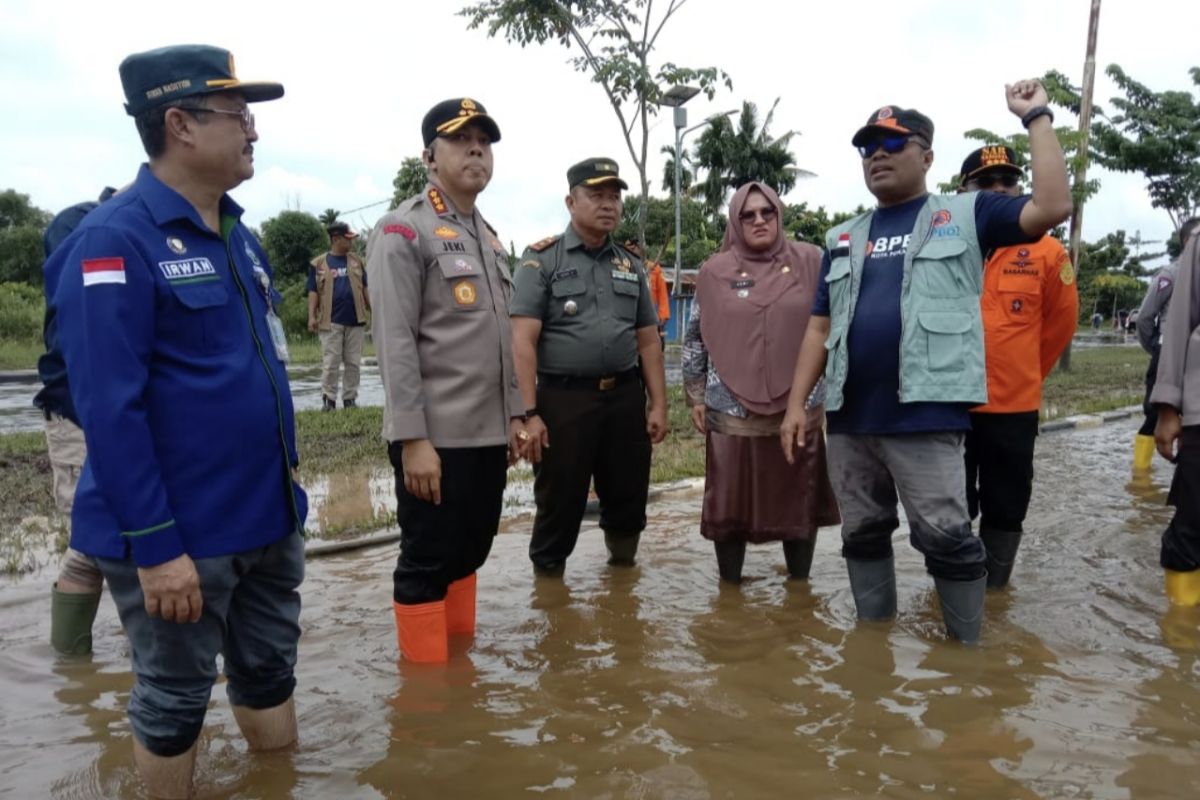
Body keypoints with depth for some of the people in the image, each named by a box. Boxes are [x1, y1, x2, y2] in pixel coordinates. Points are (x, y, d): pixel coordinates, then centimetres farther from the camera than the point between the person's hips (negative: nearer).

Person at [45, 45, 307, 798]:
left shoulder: (239, 233, 9)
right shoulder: (115, 239, -15)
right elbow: (109, 408, -20)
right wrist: (155, 545, -20)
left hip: (269, 519, 8)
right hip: (181, 533, -7)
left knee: (270, 669, 20)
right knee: (175, 697, 11)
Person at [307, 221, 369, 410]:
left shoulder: (356, 261, 11)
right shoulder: (319, 263, 2)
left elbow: (364, 288, 15)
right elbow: (313, 292, 0)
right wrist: (312, 316, -8)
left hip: (355, 320, 3)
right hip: (331, 321, -3)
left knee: (353, 362, 5)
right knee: (330, 363, -1)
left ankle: (350, 398, 13)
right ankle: (328, 399, 7)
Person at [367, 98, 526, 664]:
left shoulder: (489, 236, 16)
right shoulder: (403, 230, -8)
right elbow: (394, 342, -16)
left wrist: (513, 414, 16)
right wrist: (412, 438, -20)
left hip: (487, 435, 8)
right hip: (435, 438, -8)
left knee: (470, 552, 17)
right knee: (427, 563, 3)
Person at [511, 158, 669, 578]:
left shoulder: (631, 264, 13)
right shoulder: (542, 258, -2)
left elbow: (648, 340, 15)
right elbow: (523, 341, -9)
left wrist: (659, 404, 8)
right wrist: (529, 412, -16)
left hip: (626, 397, 5)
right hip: (564, 399, -4)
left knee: (628, 496, 13)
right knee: (559, 505, 5)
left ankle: (623, 568, 35)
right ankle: (547, 576, 24)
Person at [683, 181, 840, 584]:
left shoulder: (810, 261, 2)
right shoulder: (714, 271, 3)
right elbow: (695, 339, 8)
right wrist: (696, 397, 5)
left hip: (798, 409, 1)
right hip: (732, 412, 0)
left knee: (799, 502, 11)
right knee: (730, 505, 7)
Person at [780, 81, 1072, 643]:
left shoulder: (964, 215, 5)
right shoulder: (843, 239, 16)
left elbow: (1052, 207, -9)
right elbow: (819, 328, 13)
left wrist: (1037, 119, -4)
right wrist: (796, 403, 6)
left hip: (925, 417, -5)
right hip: (849, 418, 5)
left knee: (946, 540, -2)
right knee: (863, 536, 14)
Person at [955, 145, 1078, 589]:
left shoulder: (1047, 251, -3)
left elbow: (1061, 323, 10)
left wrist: (1024, 373, 15)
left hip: (1014, 408, 0)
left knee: (1005, 511, 12)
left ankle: (993, 592, 31)